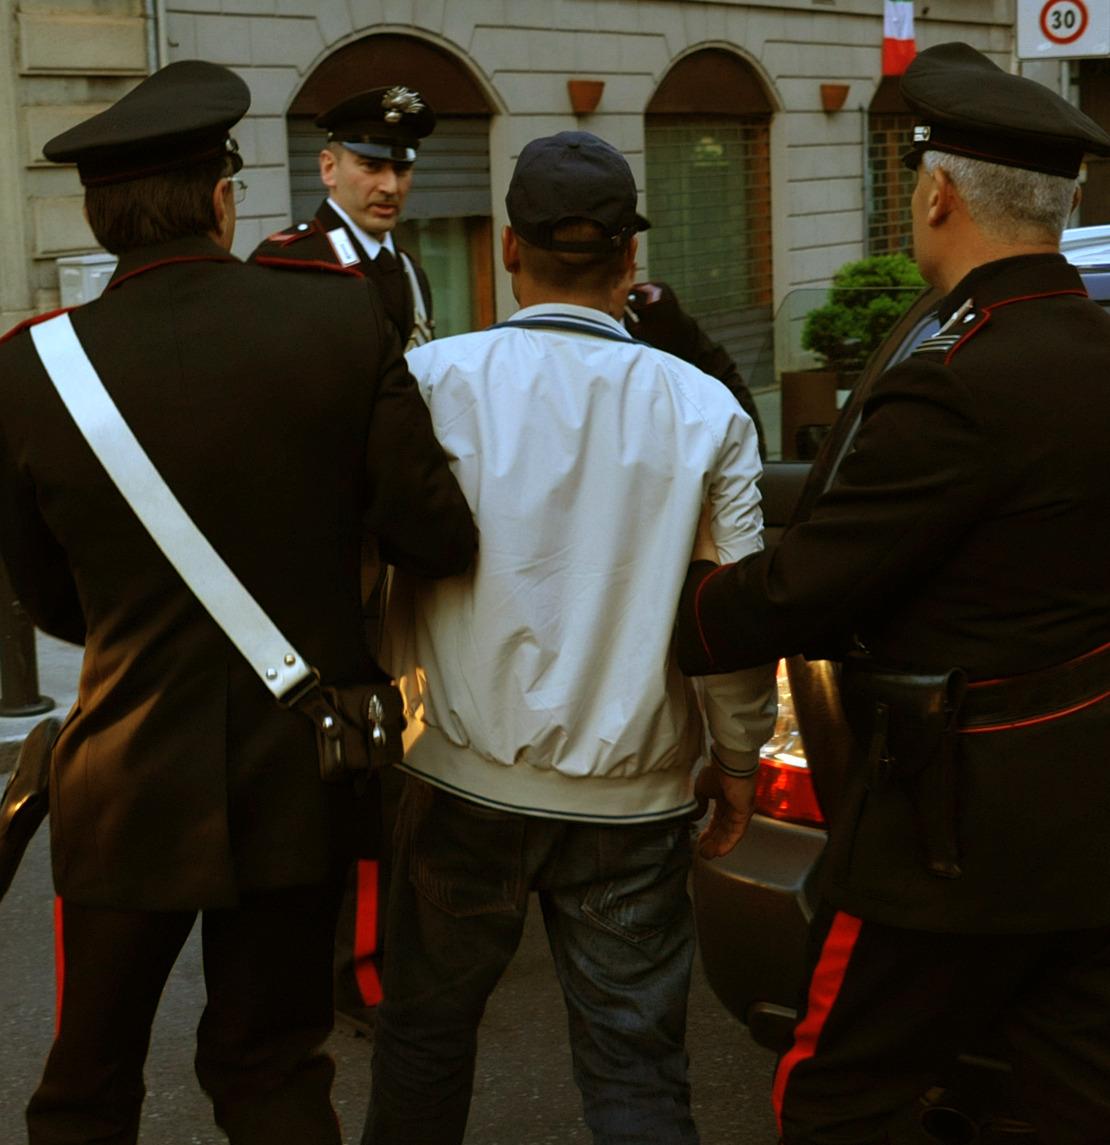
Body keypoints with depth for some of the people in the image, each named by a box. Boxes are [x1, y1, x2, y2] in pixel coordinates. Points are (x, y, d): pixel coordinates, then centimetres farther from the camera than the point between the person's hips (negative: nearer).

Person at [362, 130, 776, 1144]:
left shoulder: (435, 377, -8)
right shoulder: (707, 411, -6)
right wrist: (739, 758, 11)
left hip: (468, 775, 0)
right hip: (633, 796, 0)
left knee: (427, 1024, 20)